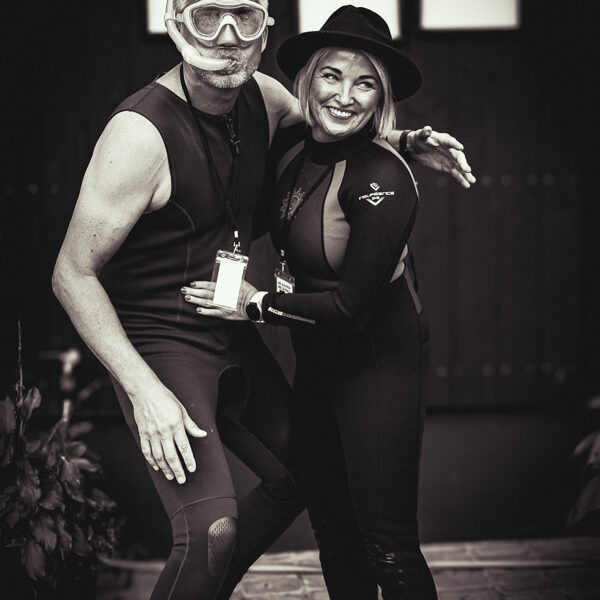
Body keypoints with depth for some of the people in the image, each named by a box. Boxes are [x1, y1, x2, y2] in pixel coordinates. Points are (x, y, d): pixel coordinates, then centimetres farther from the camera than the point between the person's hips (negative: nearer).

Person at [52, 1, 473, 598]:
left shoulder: (265, 99, -3)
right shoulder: (139, 133, -24)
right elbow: (72, 274, -20)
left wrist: (408, 142, 0)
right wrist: (143, 390, -27)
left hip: (232, 333, 8)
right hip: (158, 343, -8)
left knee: (299, 478, 19)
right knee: (212, 528, -23)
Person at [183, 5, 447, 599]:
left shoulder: (383, 179, -23)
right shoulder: (292, 149, 0)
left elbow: (353, 307, -20)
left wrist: (256, 306, -10)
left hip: (379, 365, -8)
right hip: (315, 362, 8)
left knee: (387, 545, -4)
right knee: (332, 533, 16)